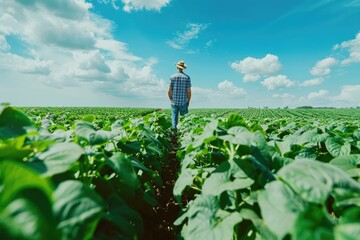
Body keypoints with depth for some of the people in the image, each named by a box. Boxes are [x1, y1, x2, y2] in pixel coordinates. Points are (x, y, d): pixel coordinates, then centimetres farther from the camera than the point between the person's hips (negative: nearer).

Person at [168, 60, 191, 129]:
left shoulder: (172, 77, -4)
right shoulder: (187, 77, -6)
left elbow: (169, 91, -6)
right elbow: (189, 92, -9)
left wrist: (171, 100, 11)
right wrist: (188, 102, 6)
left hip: (174, 102, 1)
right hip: (183, 102, -1)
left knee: (174, 118, 12)